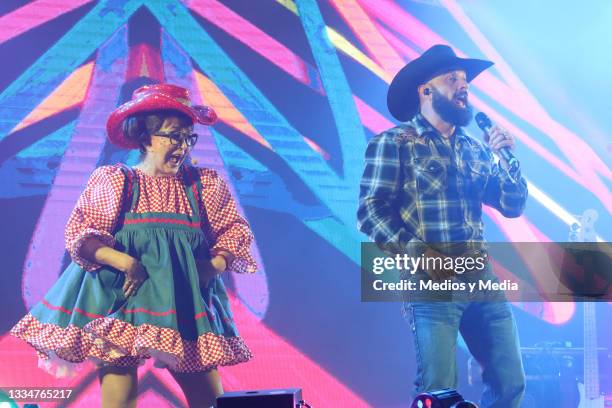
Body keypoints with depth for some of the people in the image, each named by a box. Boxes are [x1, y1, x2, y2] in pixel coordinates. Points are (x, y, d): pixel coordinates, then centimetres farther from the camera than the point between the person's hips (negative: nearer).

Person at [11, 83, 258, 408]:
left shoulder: (205, 184, 10)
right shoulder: (112, 180, 4)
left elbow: (236, 232, 12)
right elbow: (78, 235, -1)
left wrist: (213, 266, -6)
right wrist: (125, 263, -15)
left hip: (184, 302, 2)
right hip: (120, 296, -2)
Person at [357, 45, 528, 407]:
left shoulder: (476, 149, 17)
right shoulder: (394, 143, -2)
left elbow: (513, 206, 15)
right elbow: (371, 211, -10)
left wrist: (506, 156, 2)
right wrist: (417, 252, -19)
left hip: (482, 279, 6)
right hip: (431, 283, -6)